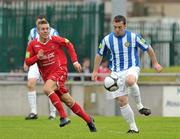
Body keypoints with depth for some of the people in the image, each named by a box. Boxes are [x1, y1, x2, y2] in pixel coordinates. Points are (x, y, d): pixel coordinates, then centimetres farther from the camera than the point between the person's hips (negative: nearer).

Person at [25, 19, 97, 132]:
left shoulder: (55, 40, -7)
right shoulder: (33, 45, 0)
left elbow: (69, 45, 9)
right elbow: (27, 62, 4)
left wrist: (75, 61, 4)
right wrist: (37, 57, -15)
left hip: (60, 71, -4)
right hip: (47, 75, 4)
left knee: (47, 89, -31)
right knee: (68, 101, 5)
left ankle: (63, 116, -25)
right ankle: (88, 119, 20)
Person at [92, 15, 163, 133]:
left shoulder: (133, 37, -5)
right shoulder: (107, 40, 2)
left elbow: (148, 48, 7)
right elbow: (100, 55, 17)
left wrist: (155, 63, 11)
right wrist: (95, 71, 16)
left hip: (132, 68, -3)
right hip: (116, 72, 3)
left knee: (130, 81, -39)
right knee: (122, 101, -4)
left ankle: (140, 106, -18)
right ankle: (133, 128, 8)